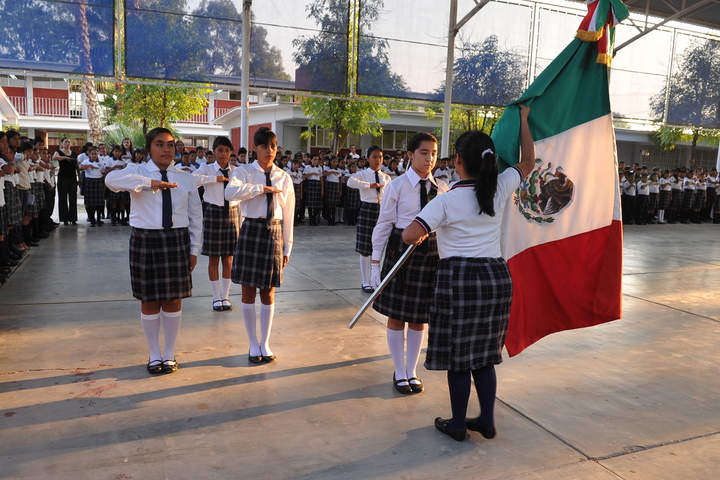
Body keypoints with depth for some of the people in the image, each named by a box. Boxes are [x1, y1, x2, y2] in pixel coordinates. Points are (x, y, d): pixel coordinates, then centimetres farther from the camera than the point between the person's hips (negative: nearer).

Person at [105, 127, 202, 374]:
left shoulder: (185, 179, 7)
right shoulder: (137, 171, 0)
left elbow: (195, 217, 9)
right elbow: (111, 179, -23)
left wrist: (193, 250, 4)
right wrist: (152, 182, -32)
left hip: (177, 241, 2)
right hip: (145, 241, -1)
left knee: (174, 300, 7)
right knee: (149, 301, 8)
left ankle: (169, 354, 25)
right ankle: (154, 354, 26)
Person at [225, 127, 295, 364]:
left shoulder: (284, 177, 8)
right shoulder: (244, 172, 0)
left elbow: (288, 215, 9)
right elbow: (230, 193, -23)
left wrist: (287, 247, 8)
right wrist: (262, 188, -21)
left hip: (274, 232, 2)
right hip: (251, 230, -2)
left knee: (268, 292, 9)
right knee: (248, 291, 5)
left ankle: (265, 344, 23)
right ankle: (253, 344, 20)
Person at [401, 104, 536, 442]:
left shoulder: (446, 201, -13)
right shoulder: (500, 189, 1)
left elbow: (409, 235, -20)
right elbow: (528, 163, 19)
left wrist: (423, 235, 3)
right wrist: (523, 119, 26)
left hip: (459, 278, -5)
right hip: (497, 275, 6)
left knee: (458, 356, 8)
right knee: (484, 354, 18)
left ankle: (457, 424, 22)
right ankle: (487, 420, 27)